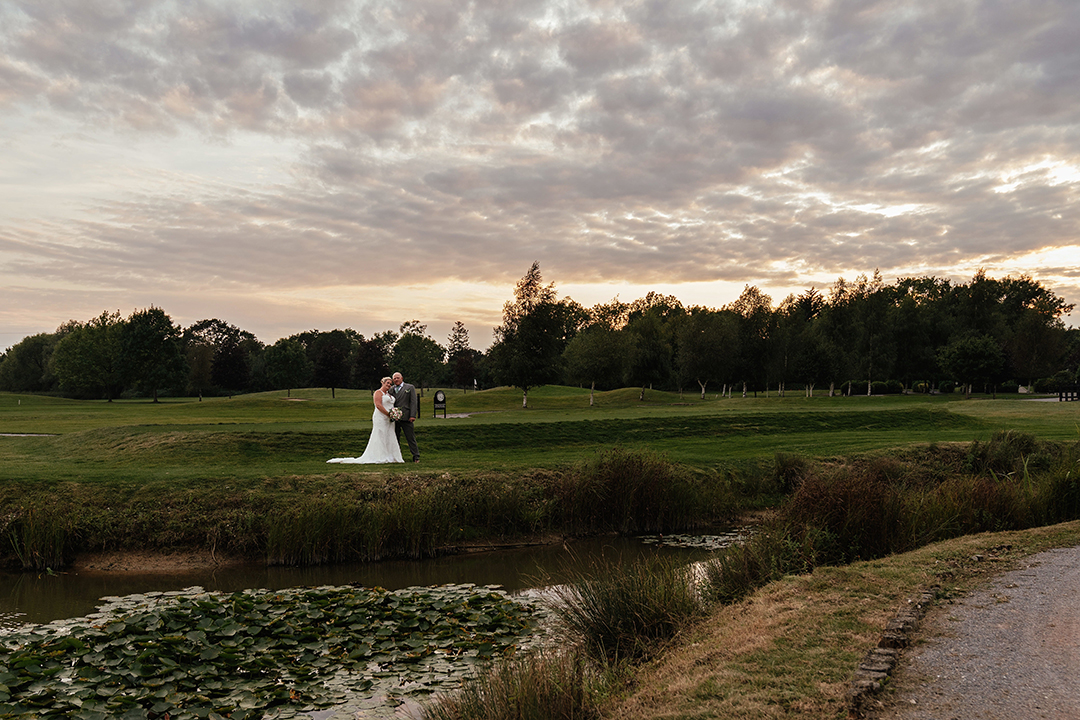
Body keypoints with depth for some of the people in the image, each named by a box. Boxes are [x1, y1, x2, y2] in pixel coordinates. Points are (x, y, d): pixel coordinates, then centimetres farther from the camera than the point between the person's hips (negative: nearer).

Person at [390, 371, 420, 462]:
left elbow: (414, 402, 0)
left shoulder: (410, 388, 6)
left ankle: (416, 456, 0)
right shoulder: (391, 389, 15)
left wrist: (413, 415, -10)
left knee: (411, 437, -4)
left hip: (406, 417, -4)